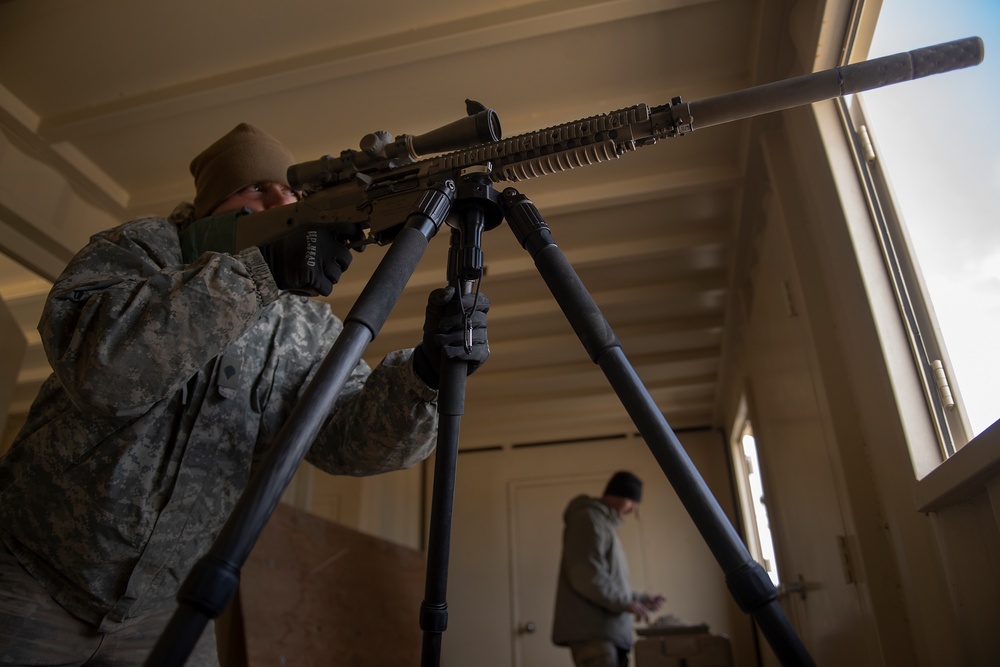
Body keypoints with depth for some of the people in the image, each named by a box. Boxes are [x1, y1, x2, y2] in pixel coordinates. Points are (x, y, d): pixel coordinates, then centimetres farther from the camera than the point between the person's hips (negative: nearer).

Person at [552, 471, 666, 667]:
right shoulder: (589, 519, -8)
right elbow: (586, 577, -20)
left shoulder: (605, 523, 24)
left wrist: (641, 599, 23)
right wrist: (625, 602, -15)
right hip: (592, 632, -10)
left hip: (608, 631, 10)